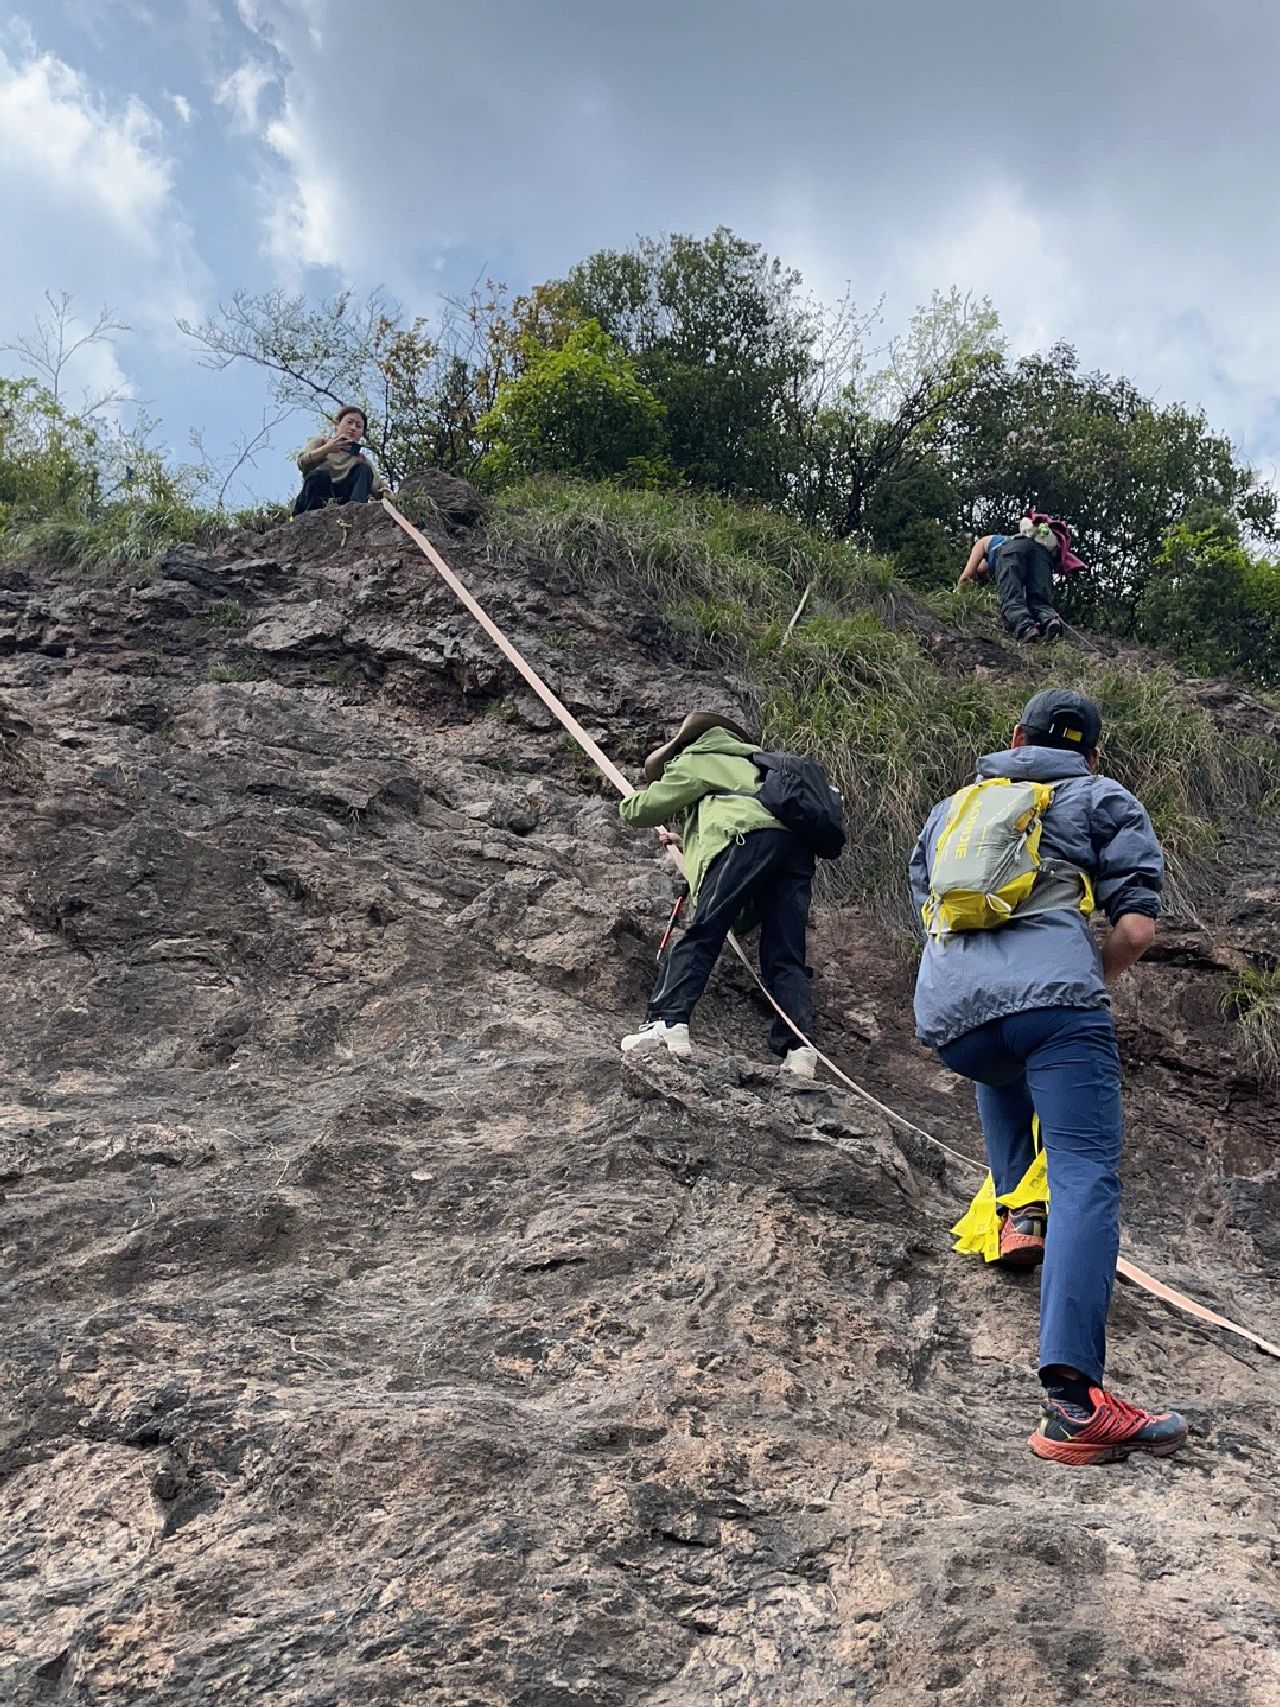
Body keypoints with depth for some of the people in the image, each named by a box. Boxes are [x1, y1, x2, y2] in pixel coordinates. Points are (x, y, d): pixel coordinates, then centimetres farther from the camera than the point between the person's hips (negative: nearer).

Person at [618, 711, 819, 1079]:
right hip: (797, 847, 7)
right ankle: (800, 1048, -12)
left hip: (750, 837, -7)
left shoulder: (693, 762, 20)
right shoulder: (744, 760, 42)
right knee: (785, 956, 2)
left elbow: (638, 812, 19)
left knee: (702, 935, -11)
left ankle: (668, 1023, -25)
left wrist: (632, 801, 44)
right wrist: (686, 839, 53)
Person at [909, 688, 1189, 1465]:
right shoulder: (1106, 801, 19)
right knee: (1087, 1181, -11)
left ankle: (1017, 1212, 29)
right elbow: (1137, 927, 6)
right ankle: (1074, 1400, -26)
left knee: (1004, 1067, 40)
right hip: (1051, 993, -4)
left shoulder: (951, 810, 30)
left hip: (949, 1016, 5)